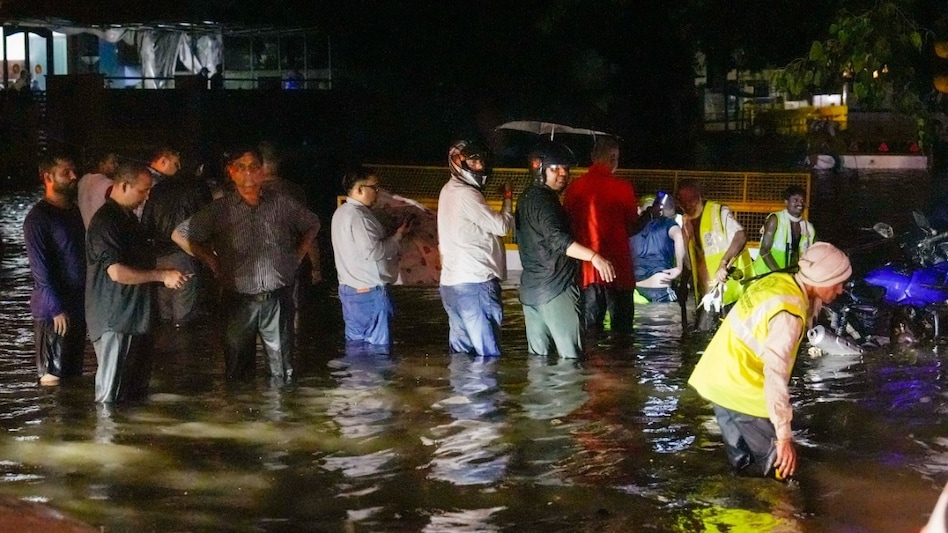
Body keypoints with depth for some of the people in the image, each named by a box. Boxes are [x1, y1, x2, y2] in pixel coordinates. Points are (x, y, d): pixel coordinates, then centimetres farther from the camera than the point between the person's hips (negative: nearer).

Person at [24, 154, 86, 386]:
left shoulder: (74, 211, 12)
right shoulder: (38, 217, -12)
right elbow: (40, 270, -15)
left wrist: (88, 301, 13)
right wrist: (56, 310, -18)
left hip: (79, 306, 8)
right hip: (54, 312, -8)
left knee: (74, 373, 14)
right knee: (53, 377, -3)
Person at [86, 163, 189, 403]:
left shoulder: (128, 217, 15)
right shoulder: (105, 221, -17)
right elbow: (116, 272, -25)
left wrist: (163, 274, 15)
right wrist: (162, 275, -20)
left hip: (135, 318, 10)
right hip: (115, 322, -10)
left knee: (136, 391, 15)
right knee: (112, 396, -4)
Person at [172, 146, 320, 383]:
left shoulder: (282, 203, 2)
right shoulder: (220, 210, -2)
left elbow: (312, 225, 20)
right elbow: (180, 234, 5)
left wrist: (297, 257, 10)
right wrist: (212, 262, 2)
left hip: (278, 299, 1)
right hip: (240, 301, -1)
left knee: (283, 372, 6)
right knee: (238, 374, 6)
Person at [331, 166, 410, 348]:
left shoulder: (342, 212, 14)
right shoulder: (358, 215, -18)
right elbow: (373, 251, -23)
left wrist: (391, 236, 9)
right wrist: (398, 235, -11)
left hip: (349, 288, 10)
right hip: (369, 291, -10)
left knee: (356, 343, 12)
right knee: (378, 346, -5)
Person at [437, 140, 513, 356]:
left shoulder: (449, 191, 16)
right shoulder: (466, 194, -13)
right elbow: (502, 226, -10)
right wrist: (508, 199, 3)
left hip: (451, 282, 10)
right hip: (474, 282, -10)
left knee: (461, 351, 10)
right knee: (488, 354, -9)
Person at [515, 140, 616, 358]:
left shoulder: (526, 198, 15)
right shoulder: (544, 200, -14)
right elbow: (558, 239, -30)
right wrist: (594, 257, -41)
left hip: (530, 288, 10)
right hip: (556, 287, -10)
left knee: (538, 356, 9)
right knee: (571, 357, -11)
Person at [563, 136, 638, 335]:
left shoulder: (575, 187, -1)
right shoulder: (622, 188, -9)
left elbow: (567, 222, 6)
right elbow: (632, 225, -1)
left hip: (586, 265, 3)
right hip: (617, 264, -3)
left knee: (590, 323, 11)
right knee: (621, 323, 4)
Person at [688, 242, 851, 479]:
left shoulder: (779, 280, 1)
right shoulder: (788, 313, -26)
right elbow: (775, 375, -31)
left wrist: (814, 299, 2)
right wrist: (784, 436, -30)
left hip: (721, 376, 10)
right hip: (739, 386, -10)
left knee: (742, 461, 22)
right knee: (777, 465, -1)